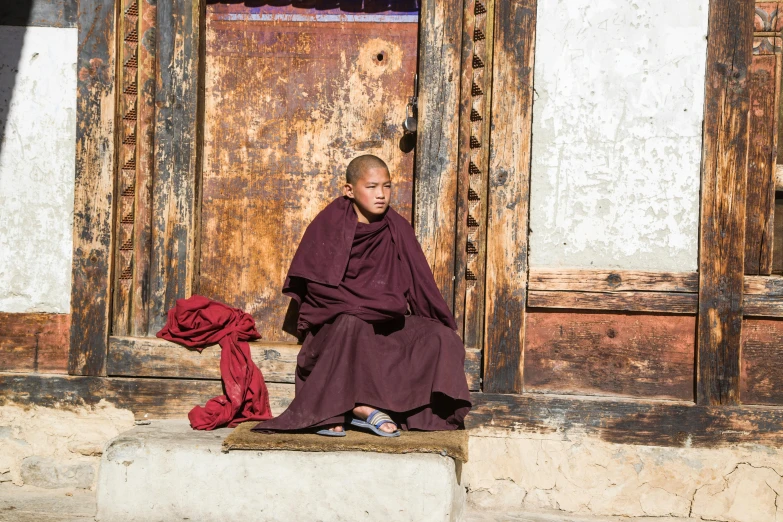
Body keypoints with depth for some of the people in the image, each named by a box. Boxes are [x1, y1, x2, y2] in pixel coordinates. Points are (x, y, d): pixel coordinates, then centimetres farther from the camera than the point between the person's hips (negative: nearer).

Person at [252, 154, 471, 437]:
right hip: (333, 323, -4)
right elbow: (316, 283, -12)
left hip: (389, 322, 4)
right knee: (350, 323, -39)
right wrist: (374, 302, -14)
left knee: (442, 339, -20)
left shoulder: (397, 228, 5)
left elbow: (420, 282, 7)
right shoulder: (329, 225, -5)